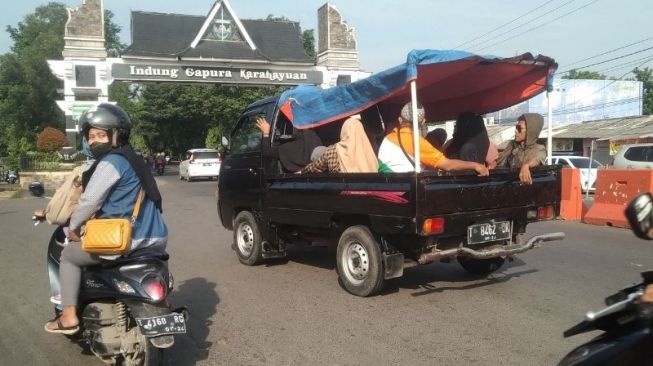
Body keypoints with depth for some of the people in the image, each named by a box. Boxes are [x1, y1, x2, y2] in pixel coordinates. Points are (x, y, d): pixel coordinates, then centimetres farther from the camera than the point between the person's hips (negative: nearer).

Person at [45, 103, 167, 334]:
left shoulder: (110, 162, -11)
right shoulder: (133, 159, 17)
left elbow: (90, 201, -13)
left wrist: (73, 227, 2)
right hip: (153, 238, 8)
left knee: (69, 255, 14)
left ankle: (69, 317, 12)